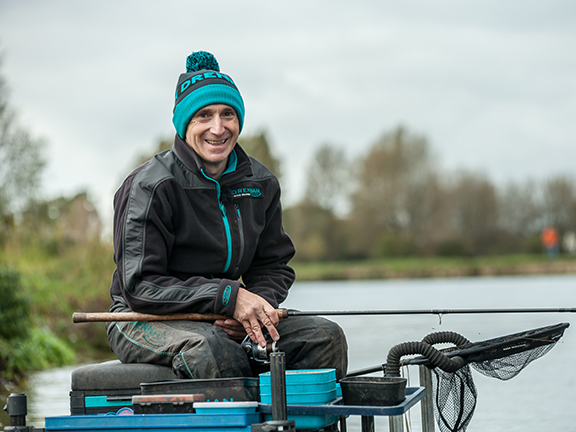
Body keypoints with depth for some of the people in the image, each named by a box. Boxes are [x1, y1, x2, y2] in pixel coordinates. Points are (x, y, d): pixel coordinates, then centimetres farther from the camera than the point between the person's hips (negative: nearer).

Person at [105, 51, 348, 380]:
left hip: (224, 319, 6)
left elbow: (274, 266, 12)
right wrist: (229, 297, -26)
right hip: (147, 322, -5)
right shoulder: (150, 187, -14)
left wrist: (256, 305, -13)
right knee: (213, 351, -39)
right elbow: (140, 286, -18)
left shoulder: (260, 184, 5)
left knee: (326, 337, -14)